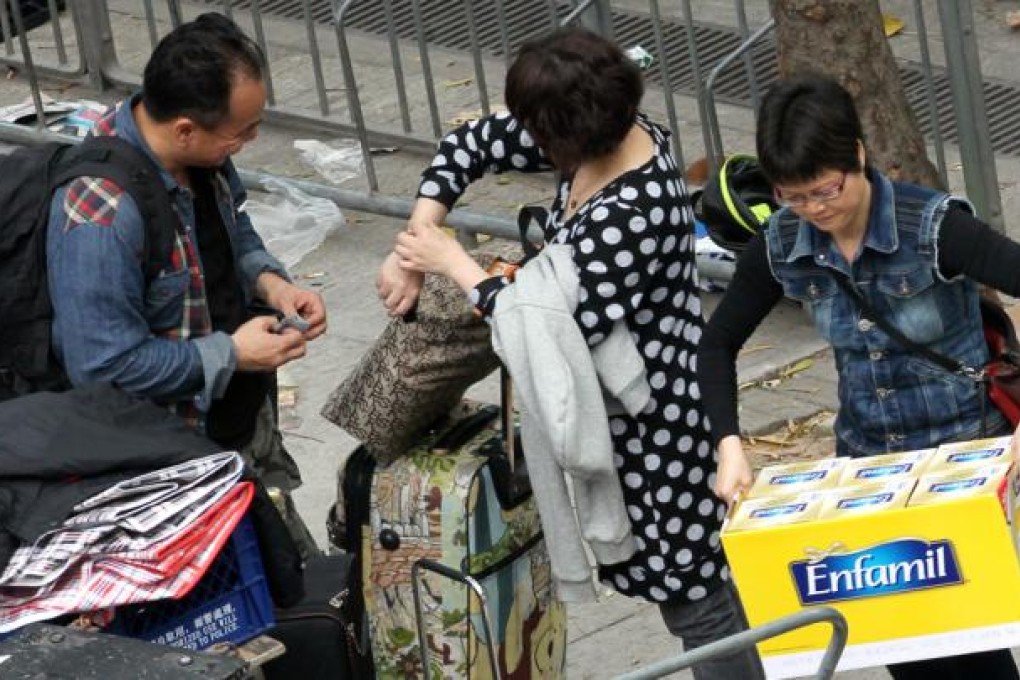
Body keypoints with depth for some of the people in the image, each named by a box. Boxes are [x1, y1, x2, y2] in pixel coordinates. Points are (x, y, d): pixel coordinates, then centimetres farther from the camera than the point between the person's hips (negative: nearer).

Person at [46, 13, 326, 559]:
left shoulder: (201, 156, -9)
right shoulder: (102, 213, -34)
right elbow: (103, 365, -31)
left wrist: (269, 281, -7)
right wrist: (230, 354, -23)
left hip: (244, 412, 8)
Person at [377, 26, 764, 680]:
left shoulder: (627, 218, -32)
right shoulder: (611, 135, -4)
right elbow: (474, 142, 7)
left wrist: (452, 261, -17)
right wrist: (415, 244, -1)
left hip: (655, 420, -10)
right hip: (629, 403, 10)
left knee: (697, 599, 2)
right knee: (686, 579, 20)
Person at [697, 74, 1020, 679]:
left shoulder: (932, 226, -23)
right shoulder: (784, 245, -8)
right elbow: (719, 343, 4)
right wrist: (729, 444, -10)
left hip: (963, 449, -4)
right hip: (865, 458, 4)